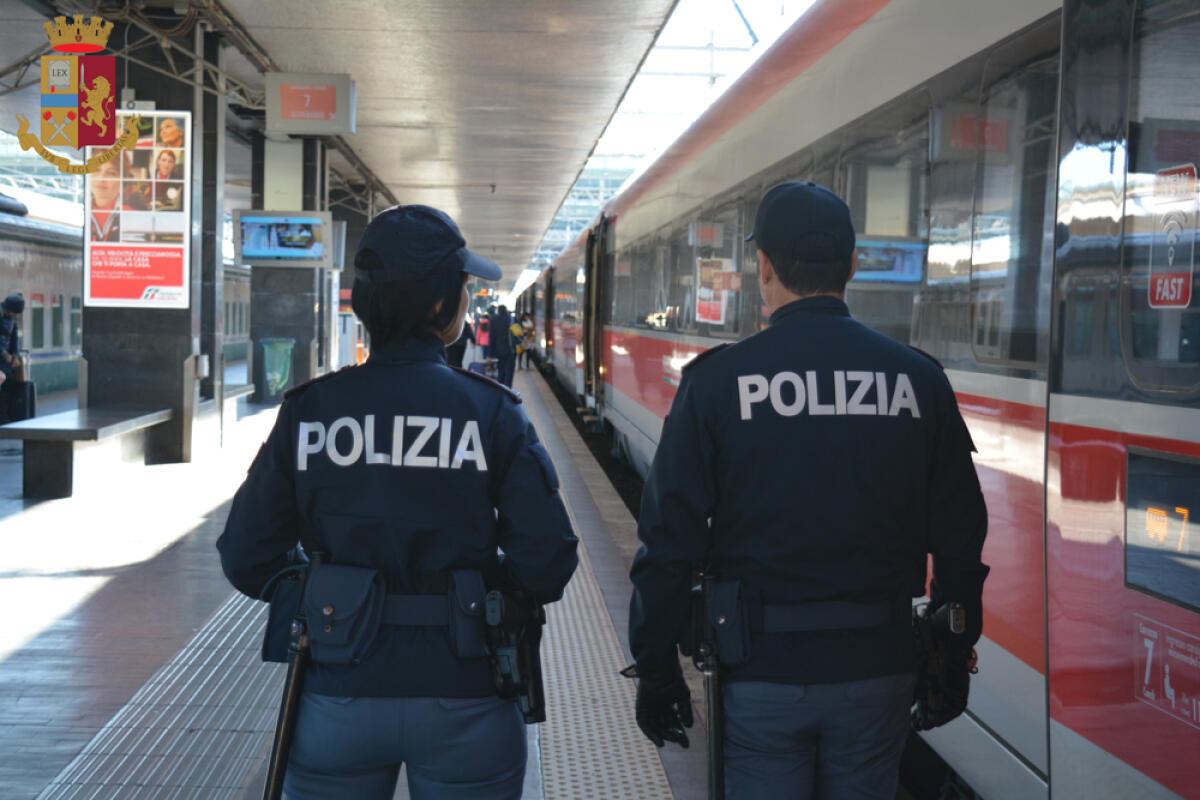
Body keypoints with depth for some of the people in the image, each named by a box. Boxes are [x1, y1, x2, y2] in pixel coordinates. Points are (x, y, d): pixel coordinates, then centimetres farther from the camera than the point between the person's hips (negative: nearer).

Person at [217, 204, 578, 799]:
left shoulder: (308, 411, -4)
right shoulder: (490, 413, -9)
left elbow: (246, 559, -1)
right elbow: (547, 565, -11)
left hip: (337, 702, 2)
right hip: (462, 706, -1)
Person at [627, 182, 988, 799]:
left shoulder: (716, 380, -7)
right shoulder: (919, 380, 0)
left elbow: (670, 537, -7)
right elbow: (960, 536, 4)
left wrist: (656, 671, 3)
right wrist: (953, 659, 17)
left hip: (763, 669, -2)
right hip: (879, 669, 2)